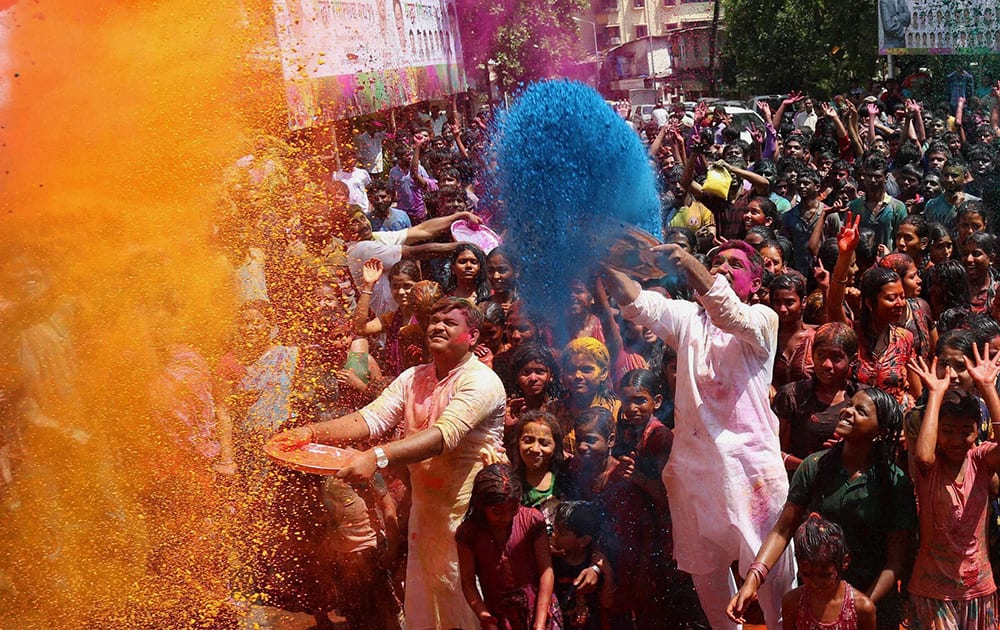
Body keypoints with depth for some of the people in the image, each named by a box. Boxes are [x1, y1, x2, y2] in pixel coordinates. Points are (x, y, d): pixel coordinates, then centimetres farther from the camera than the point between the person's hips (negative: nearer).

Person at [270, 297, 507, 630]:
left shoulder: (481, 381, -15)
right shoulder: (413, 378, 8)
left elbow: (444, 434, -30)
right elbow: (372, 418, -5)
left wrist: (377, 457, -44)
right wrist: (314, 432, -22)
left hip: (468, 511, -6)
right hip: (424, 507, 6)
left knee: (462, 601, 1)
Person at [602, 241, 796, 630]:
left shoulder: (763, 320, 1)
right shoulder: (686, 317, 10)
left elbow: (730, 314, -22)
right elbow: (638, 302, -7)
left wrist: (688, 262, -38)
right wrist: (605, 261, -26)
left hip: (750, 460, -4)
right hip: (692, 461, 4)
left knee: (772, 568, 1)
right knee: (704, 568, 16)